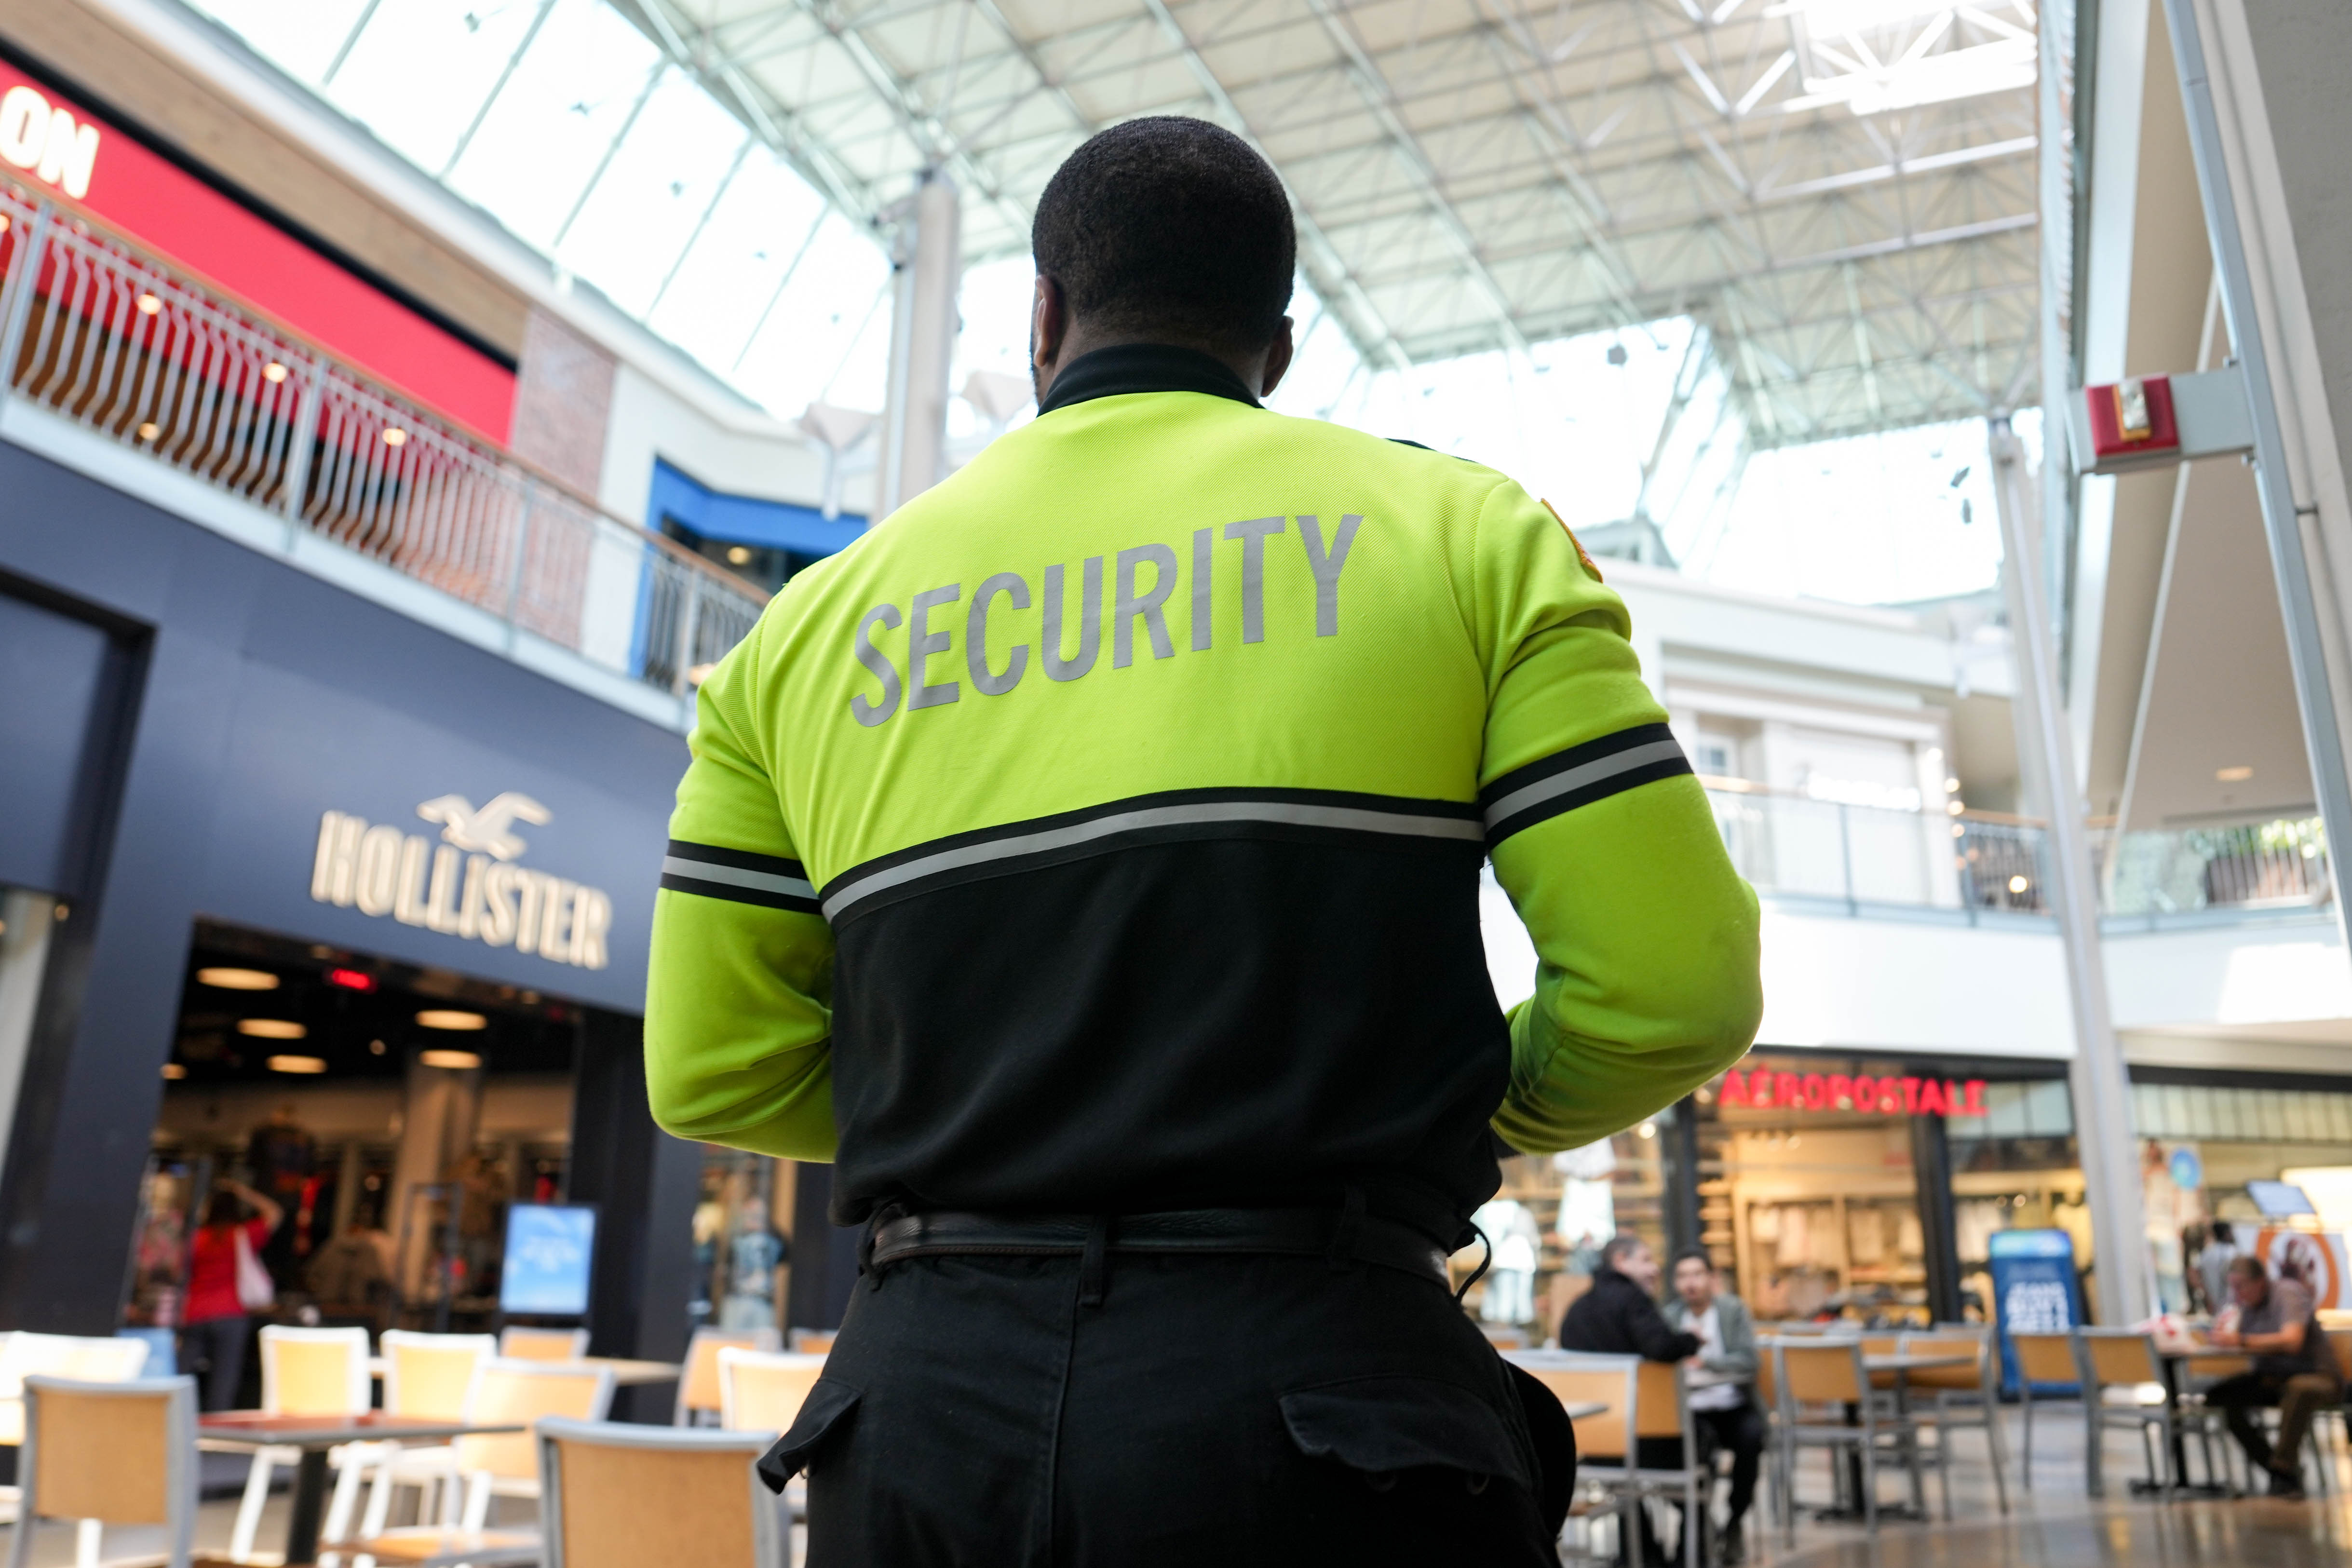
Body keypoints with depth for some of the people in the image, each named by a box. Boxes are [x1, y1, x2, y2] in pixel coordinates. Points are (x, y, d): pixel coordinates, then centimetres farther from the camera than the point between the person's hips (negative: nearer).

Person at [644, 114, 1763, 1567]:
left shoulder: (817, 622, 10)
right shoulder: (1467, 534, 4)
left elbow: (714, 1068, 9)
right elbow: (1671, 981, -4)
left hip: (929, 1404, 3)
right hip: (1313, 1389, -2)